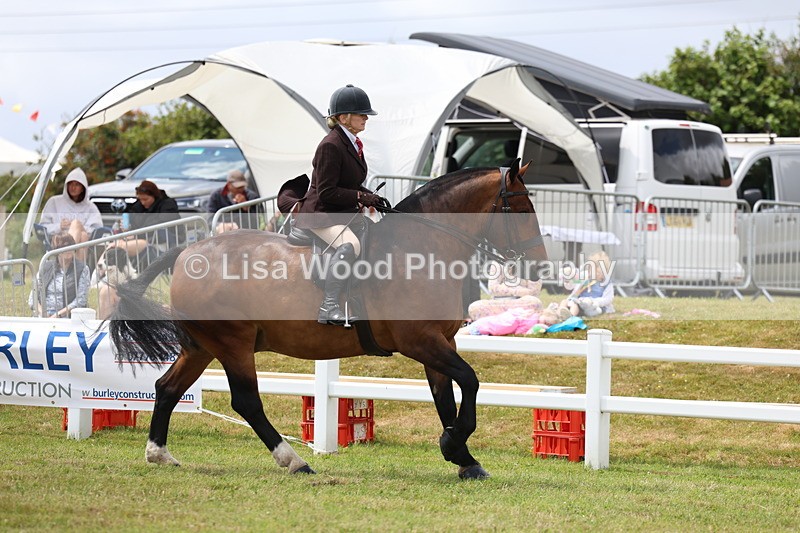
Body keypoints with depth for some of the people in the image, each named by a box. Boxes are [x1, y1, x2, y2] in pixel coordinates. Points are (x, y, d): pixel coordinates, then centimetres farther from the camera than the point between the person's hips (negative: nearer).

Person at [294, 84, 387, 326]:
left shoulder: (352, 143, 12)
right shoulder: (330, 146, -18)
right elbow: (326, 192, -21)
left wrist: (371, 197, 4)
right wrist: (362, 197, -19)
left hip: (344, 213, 11)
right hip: (320, 213, -11)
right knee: (350, 245, -36)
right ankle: (328, 307, -38)